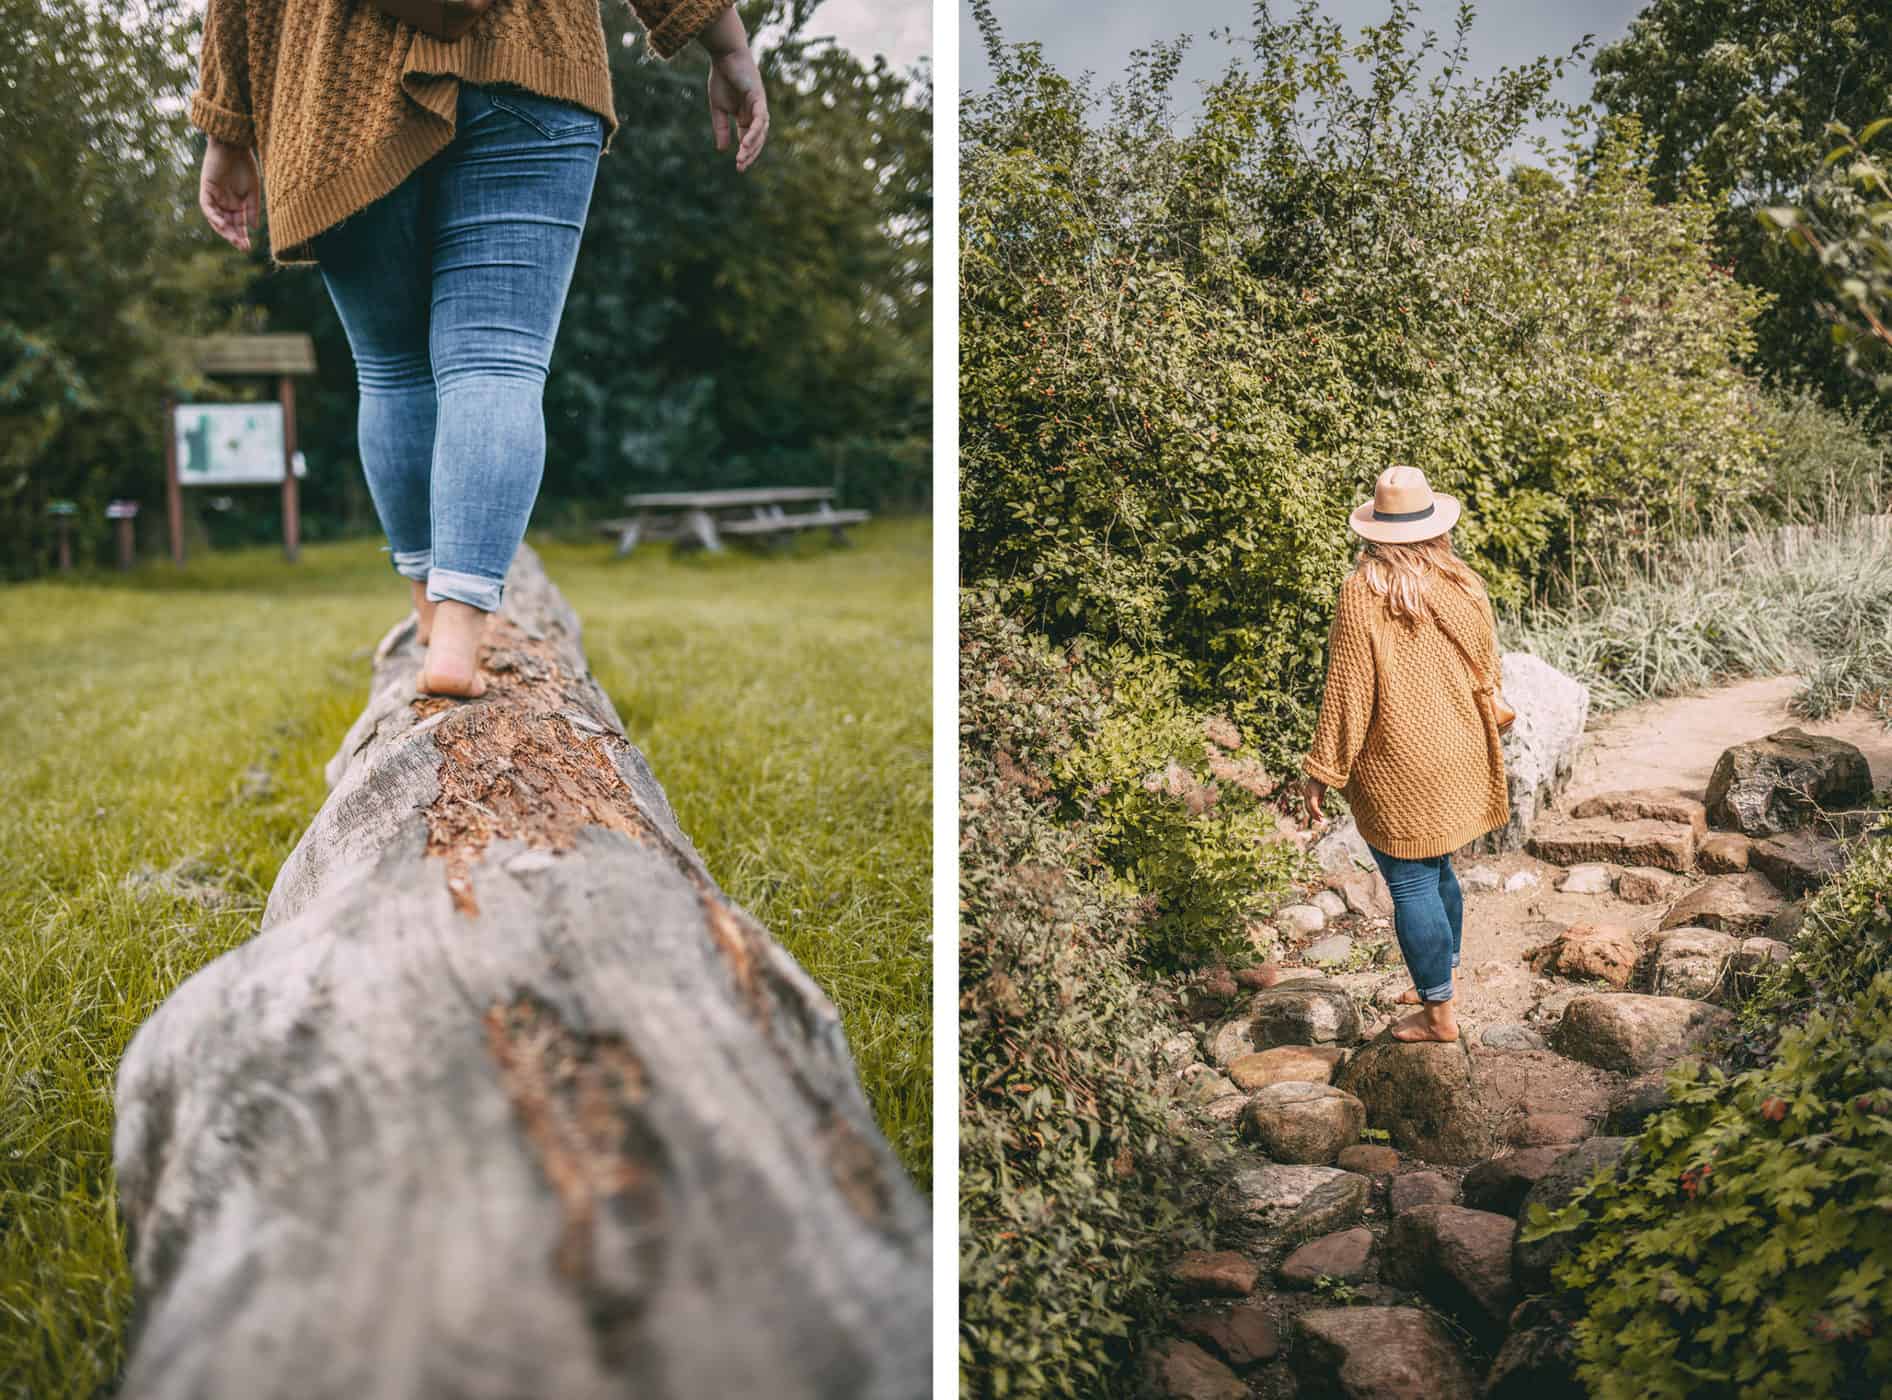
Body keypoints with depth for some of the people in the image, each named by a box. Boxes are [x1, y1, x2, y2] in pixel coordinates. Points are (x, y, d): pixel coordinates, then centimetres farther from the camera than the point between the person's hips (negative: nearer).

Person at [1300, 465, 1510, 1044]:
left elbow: (1347, 690, -15)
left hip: (1397, 768, -6)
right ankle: (1441, 982, 36)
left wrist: (1322, 771, -7)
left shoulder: (1362, 594, -17)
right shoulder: (1466, 585, -1)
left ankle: (1438, 1013, 12)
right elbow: (1487, 674, 10)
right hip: (1459, 757, 6)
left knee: (1411, 883, 4)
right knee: (1436, 871, 22)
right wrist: (1485, 740, 27)